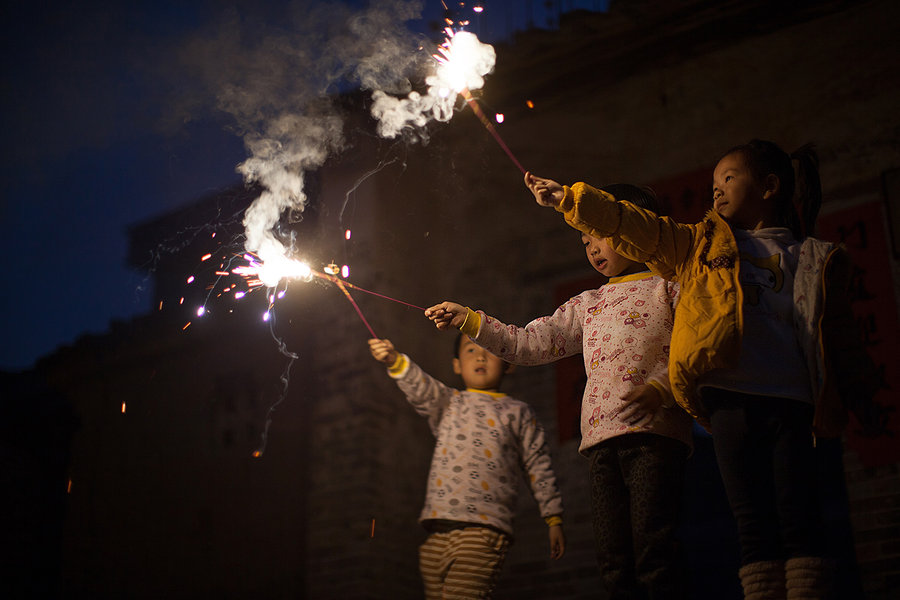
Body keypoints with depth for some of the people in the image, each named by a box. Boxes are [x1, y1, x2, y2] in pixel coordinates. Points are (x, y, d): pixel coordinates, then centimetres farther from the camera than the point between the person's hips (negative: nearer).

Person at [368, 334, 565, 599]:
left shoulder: (517, 412, 15)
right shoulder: (447, 404, 20)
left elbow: (539, 468, 15)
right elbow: (421, 387, -1)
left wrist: (554, 519, 10)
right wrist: (395, 361, -22)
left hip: (485, 529, -3)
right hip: (438, 529, 4)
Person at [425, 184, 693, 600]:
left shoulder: (669, 285, 11)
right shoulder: (587, 304, 28)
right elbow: (530, 344, 25)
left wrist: (661, 389, -15)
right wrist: (468, 320, 18)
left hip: (654, 430, -5)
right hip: (602, 438, 6)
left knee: (653, 554, -15)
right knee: (613, 564, -2)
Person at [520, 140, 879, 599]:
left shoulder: (816, 260, 16)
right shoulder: (702, 244, 20)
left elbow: (839, 335, 16)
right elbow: (636, 227, 17)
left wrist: (863, 396, 8)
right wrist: (568, 198, 12)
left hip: (791, 405, -1)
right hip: (729, 401, 1)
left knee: (798, 524, -9)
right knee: (754, 527, -4)